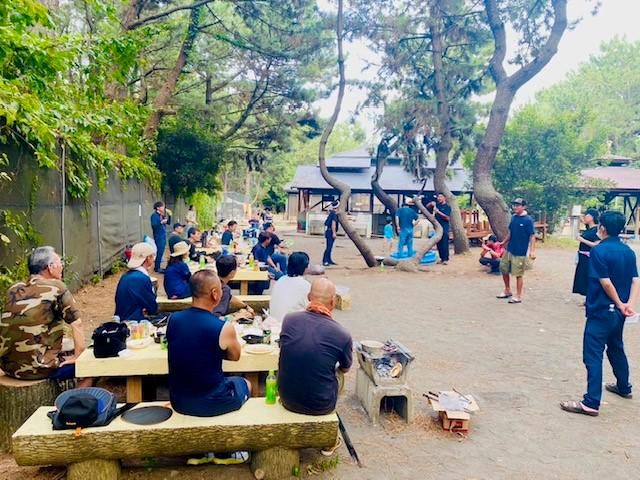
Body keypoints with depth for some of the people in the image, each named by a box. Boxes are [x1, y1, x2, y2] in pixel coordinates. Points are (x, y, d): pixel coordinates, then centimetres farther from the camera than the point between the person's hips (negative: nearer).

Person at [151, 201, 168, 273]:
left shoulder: (161, 215, 12)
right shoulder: (154, 215, -11)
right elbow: (153, 225, -21)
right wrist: (161, 222, -27)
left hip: (163, 236, 8)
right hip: (158, 236, -8)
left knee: (161, 252, 12)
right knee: (159, 252, -8)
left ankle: (158, 266, 20)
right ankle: (157, 268, -1)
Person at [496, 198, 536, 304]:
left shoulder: (528, 220, -14)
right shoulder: (513, 217, 5)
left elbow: (532, 236, -15)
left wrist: (532, 251, -22)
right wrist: (504, 242, 22)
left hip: (520, 252, -7)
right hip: (509, 250, 7)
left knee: (518, 274, 2)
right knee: (503, 269, 15)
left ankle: (518, 296, 15)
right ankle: (507, 291, 32)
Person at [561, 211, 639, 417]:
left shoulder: (598, 251, -17)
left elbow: (606, 282, -20)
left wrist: (620, 304, -7)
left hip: (601, 312, -8)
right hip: (618, 312, 8)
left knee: (593, 355, -7)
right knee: (616, 348, 26)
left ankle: (591, 403, -8)